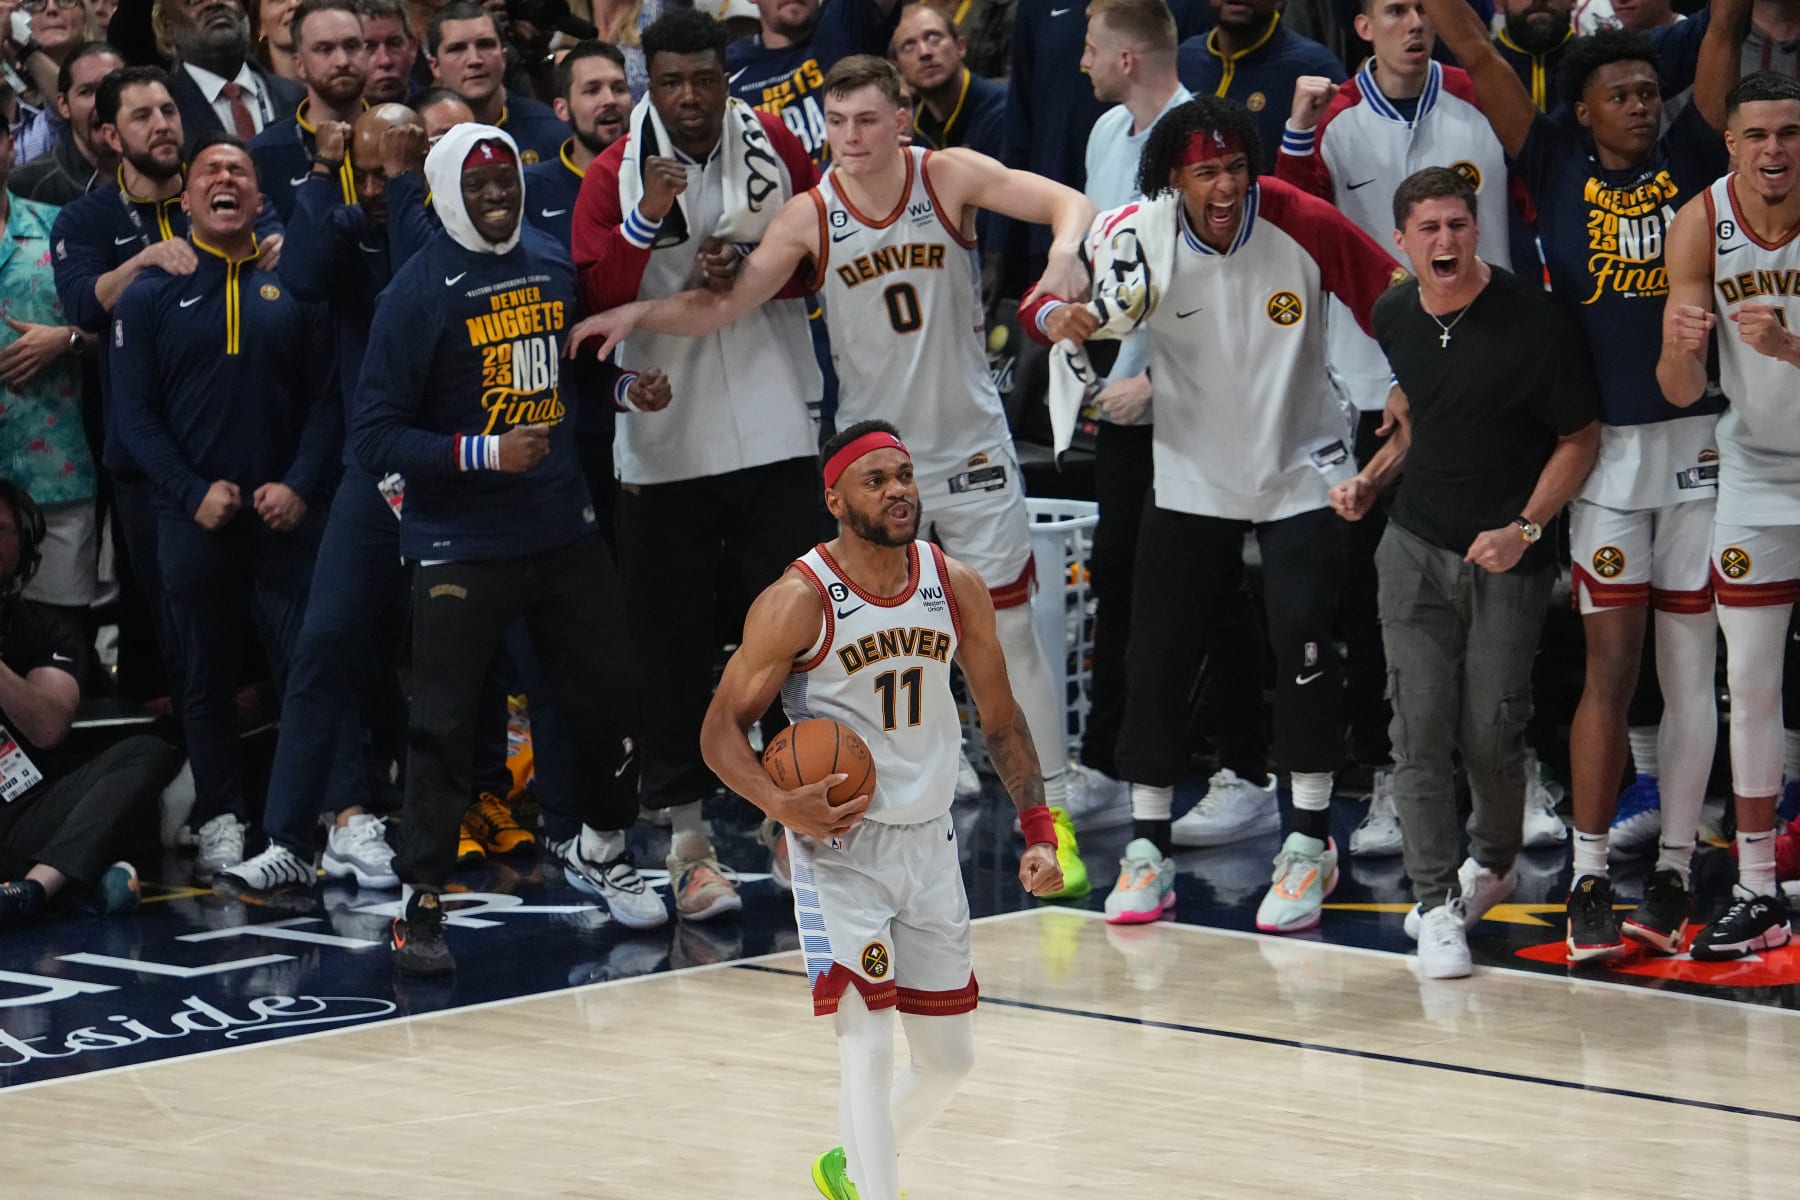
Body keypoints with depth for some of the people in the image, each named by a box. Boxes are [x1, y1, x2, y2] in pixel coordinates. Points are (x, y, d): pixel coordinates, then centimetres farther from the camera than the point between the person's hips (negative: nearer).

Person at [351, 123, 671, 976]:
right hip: (460, 545, -5)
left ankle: (600, 850, 36)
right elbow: (375, 437, -14)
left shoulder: (555, 266, 6)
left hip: (563, 529, 6)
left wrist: (630, 389, 5)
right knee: (443, 723, -6)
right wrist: (483, 453, -22)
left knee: (610, 691, 13)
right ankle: (419, 903, 4)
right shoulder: (419, 293, -11)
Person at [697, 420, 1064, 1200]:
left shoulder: (957, 588, -3)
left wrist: (1038, 830, 2)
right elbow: (722, 727, -11)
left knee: (949, 1056, 14)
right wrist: (781, 805, -28)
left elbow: (999, 716, 9)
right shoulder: (800, 602, -17)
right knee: (869, 1043, -18)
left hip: (929, 842, 5)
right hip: (838, 846, -5)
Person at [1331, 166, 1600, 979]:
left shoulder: (1532, 322, -14)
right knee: (1420, 724, -5)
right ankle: (1436, 904, 0)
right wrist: (1370, 480, 3)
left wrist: (1525, 529, -16)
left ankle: (1493, 861, 29)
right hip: (1416, 546, 4)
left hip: (1508, 557, -3)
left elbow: (1580, 438, -7)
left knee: (1490, 731, 0)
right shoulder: (1394, 318, 2)